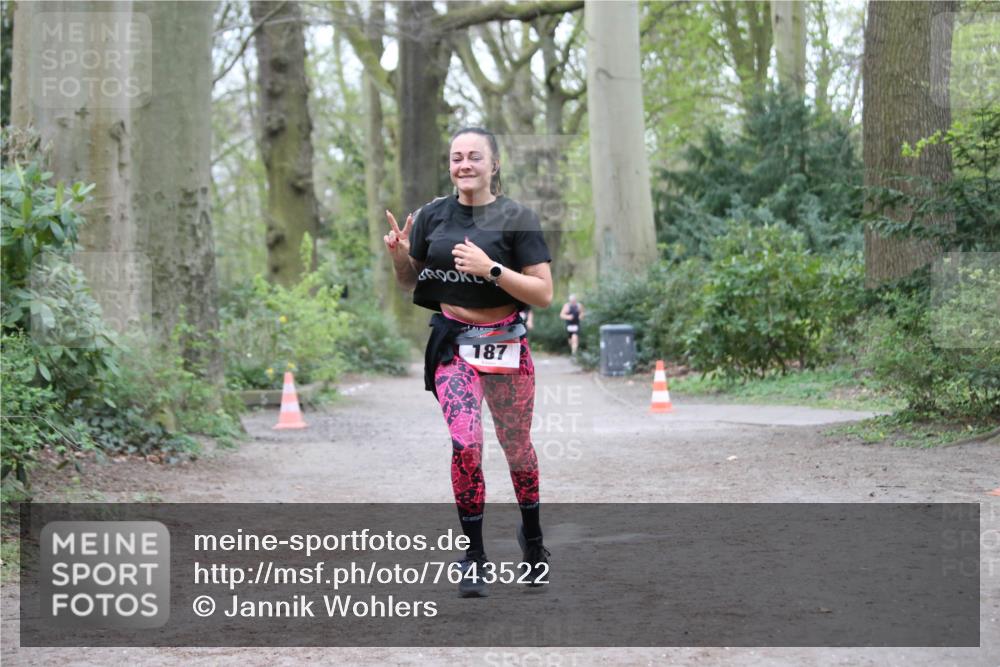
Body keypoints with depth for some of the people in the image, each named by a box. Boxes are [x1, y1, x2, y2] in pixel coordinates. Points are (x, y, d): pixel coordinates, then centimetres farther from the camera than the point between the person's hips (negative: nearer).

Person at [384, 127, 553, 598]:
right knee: (465, 443, -15)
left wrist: (491, 269, -24)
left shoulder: (516, 218, -8)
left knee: (516, 446, 12)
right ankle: (474, 555, -1)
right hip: (452, 343, 1)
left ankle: (532, 538, 36)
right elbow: (410, 283, 14)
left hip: (505, 343, -1)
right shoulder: (432, 216, 2)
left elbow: (544, 294, -13)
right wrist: (400, 255, -7)